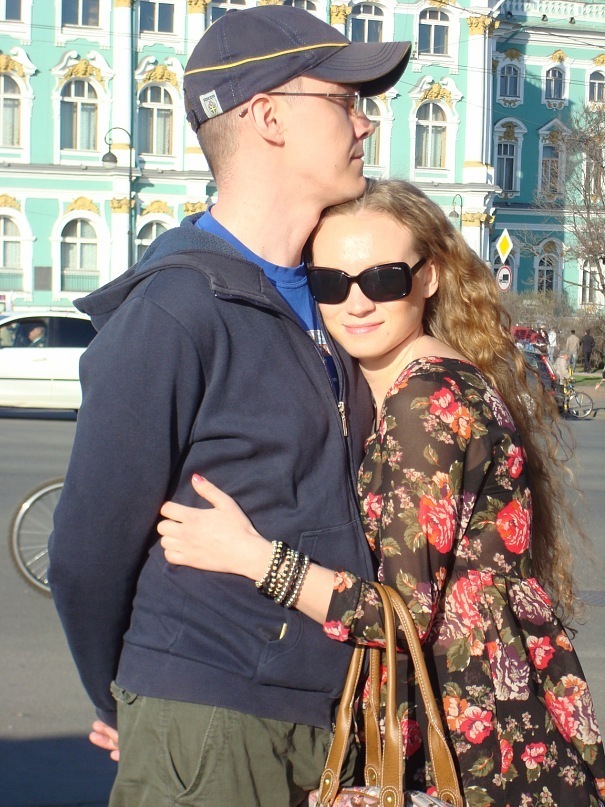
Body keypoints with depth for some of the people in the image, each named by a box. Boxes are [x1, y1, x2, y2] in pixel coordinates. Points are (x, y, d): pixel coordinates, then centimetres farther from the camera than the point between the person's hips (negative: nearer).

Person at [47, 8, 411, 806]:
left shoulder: (321, 295, 8)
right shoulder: (173, 312, -16)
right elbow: (88, 552, -12)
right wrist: (126, 709, 2)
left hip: (326, 716, 7)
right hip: (209, 728, -7)